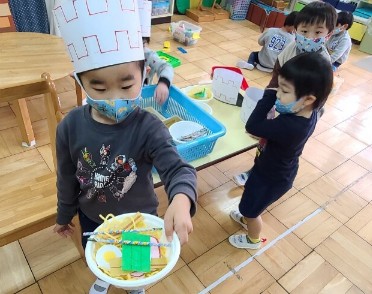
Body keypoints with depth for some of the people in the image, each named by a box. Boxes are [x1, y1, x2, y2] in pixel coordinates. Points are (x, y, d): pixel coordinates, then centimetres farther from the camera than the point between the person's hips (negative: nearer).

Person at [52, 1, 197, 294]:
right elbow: (67, 178, -7)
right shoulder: (71, 126, -21)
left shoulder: (148, 128, -31)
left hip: (138, 216, -2)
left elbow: (178, 169, -39)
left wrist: (181, 201, -62)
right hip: (91, 215, 3)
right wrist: (64, 215, 8)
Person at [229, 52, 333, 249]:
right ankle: (247, 219, 62)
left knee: (251, 210, 21)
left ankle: (253, 240, 50)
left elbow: (252, 127, -38)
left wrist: (269, 96, -32)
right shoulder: (309, 114, -15)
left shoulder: (289, 126, -44)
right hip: (281, 172, 8)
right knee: (252, 204, 33)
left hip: (271, 179, -7)